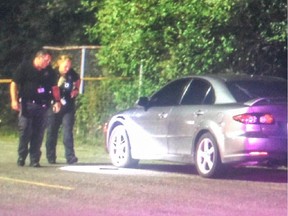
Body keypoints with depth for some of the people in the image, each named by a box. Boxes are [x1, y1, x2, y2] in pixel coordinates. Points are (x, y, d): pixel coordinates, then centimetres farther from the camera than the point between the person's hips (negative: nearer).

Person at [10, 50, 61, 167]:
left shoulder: (49, 71, 8)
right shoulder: (24, 67, -3)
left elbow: (54, 87, 16)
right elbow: (14, 83, -3)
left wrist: (57, 101, 5)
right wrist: (14, 100, -11)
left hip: (42, 105, 3)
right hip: (26, 104, -3)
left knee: (38, 133, 2)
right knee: (24, 131, -5)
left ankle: (34, 160, 7)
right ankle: (21, 157, 9)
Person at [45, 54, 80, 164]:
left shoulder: (72, 74, -1)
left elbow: (77, 80, 22)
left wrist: (76, 90, 4)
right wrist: (58, 84, -24)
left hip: (68, 107, 1)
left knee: (68, 131, -8)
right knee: (52, 131, 6)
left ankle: (70, 156, -11)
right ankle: (51, 157, 16)